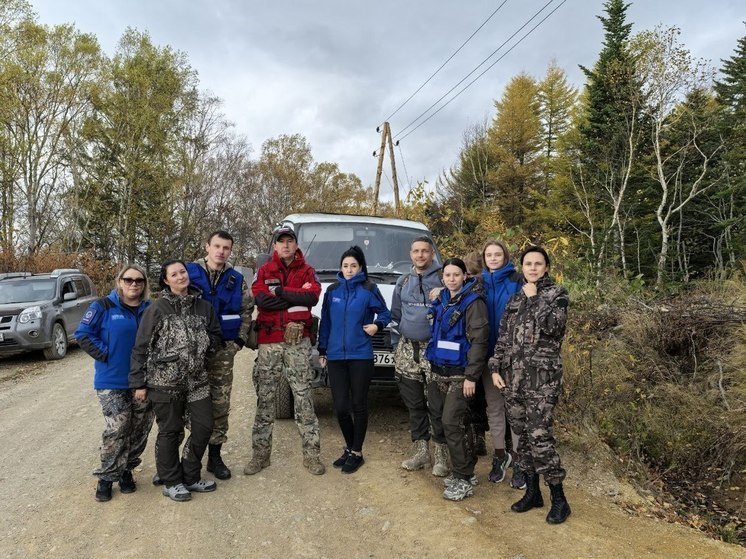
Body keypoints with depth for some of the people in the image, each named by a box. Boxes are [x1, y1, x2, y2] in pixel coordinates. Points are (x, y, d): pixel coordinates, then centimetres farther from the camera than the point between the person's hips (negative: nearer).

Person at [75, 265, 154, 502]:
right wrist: (105, 355, -11)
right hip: (112, 381, -4)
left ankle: (125, 470, 27)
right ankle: (106, 477, 11)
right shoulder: (103, 306, -5)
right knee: (116, 429, -6)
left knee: (140, 429, 9)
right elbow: (83, 334, -4)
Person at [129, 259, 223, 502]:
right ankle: (171, 482, 25)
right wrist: (139, 383, -7)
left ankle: (190, 477, 27)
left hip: (197, 379, 5)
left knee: (204, 426, 7)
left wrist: (207, 342, -7)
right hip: (165, 380, -4)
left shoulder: (203, 306, 5)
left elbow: (216, 335, 16)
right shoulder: (157, 308, -6)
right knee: (170, 432, 7)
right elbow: (141, 347, -5)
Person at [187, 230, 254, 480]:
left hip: (223, 350, 2)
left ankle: (215, 455, 19)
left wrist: (240, 340, 4)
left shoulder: (236, 279, 6)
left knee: (220, 404, 6)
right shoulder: (190, 272, -1)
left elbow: (246, 310, 14)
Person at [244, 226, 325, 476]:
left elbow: (313, 297, -13)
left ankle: (311, 454, 11)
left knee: (303, 398, 3)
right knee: (265, 399, 7)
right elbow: (261, 300, -11)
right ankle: (260, 454, 17)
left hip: (298, 342, -1)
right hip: (269, 342, 1)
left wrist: (280, 291, -12)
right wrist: (296, 299, -10)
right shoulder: (263, 271, 8)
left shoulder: (307, 271, 8)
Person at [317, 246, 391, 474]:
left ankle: (356, 452, 21)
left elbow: (385, 313, 6)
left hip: (361, 355, -3)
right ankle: (349, 448, 27)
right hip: (335, 355, 3)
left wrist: (377, 324, -14)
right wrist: (322, 350, 12)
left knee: (358, 405, 6)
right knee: (340, 406, 5)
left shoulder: (369, 289, -2)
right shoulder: (332, 290, 8)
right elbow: (325, 322, 11)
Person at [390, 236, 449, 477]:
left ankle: (441, 454, 11)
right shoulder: (403, 282, 12)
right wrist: (395, 345, 12)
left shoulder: (443, 278, -2)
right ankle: (420, 450, 23)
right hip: (407, 350, 5)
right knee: (414, 403, 11)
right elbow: (395, 316, 18)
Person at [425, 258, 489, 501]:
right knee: (460, 421, 14)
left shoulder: (472, 301, -11)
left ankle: (464, 480, 5)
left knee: (452, 422, -8)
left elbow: (479, 340, -15)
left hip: (460, 373, -6)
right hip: (441, 371, 7)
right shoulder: (442, 300, 10)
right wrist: (433, 366, 15)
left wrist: (471, 376, -18)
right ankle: (466, 469, 27)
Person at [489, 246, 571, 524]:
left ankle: (558, 499, 6)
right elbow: (503, 337, 14)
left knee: (539, 436, -9)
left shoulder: (556, 293, 2)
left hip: (542, 376, -5)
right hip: (513, 376, 6)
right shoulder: (515, 299, 16)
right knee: (522, 435, 10)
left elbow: (554, 327, -15)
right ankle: (532, 492, 24)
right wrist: (496, 368, 7)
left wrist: (535, 299, -11)